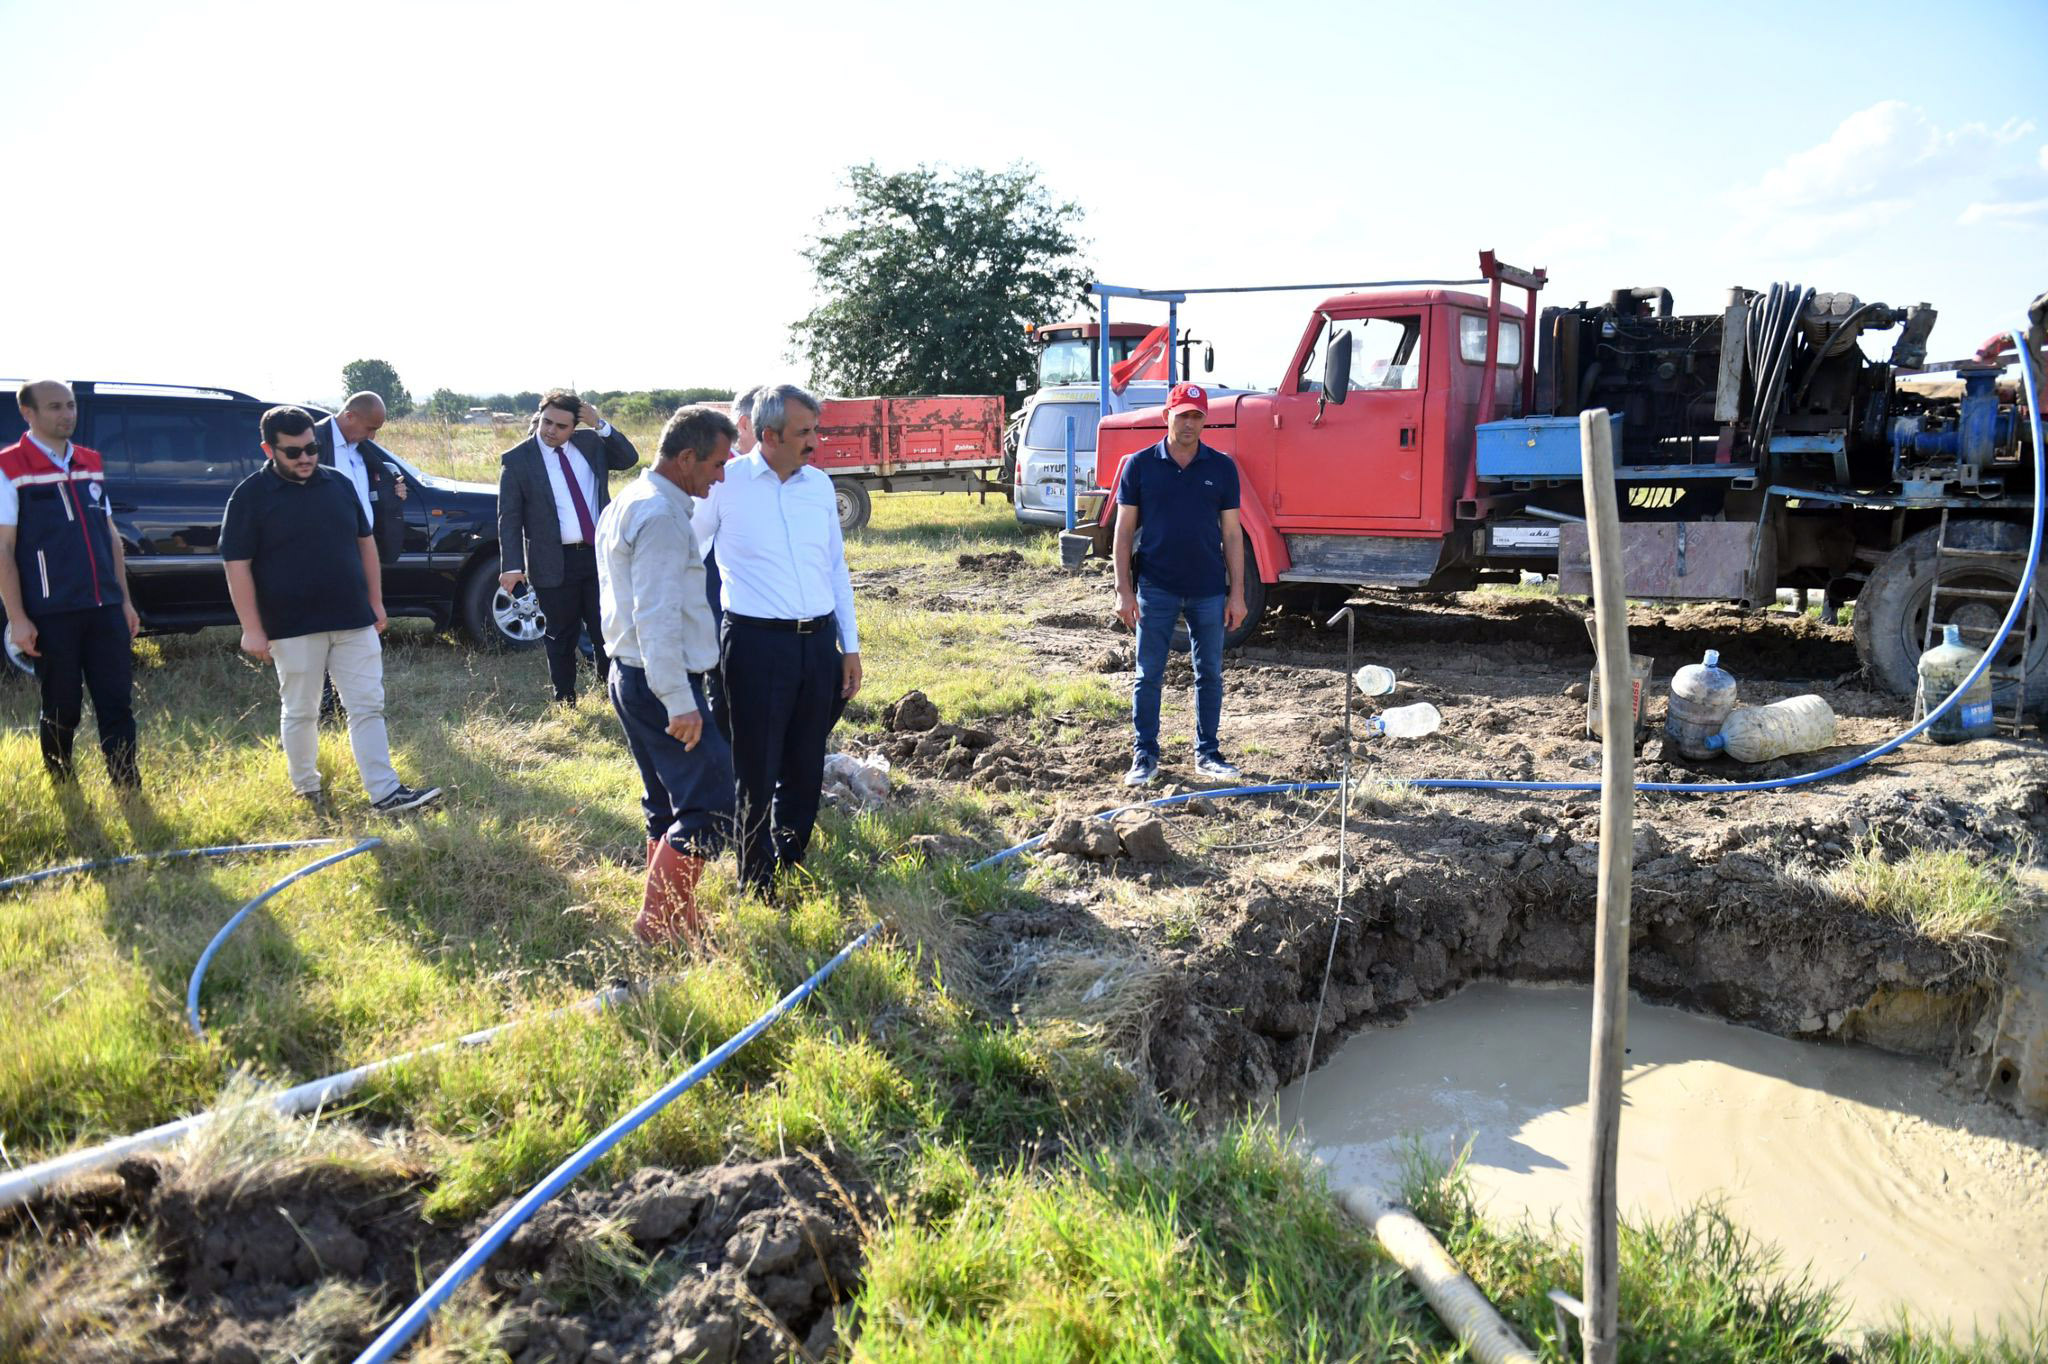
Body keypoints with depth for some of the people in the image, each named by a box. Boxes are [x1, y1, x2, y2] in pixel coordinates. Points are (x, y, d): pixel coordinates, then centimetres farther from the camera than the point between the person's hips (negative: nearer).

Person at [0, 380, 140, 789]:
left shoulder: (91, 463, 12)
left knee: (117, 703, 3)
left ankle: (129, 791, 9)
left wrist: (124, 600, 13)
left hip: (105, 608, 4)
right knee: (62, 710, 7)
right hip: (52, 615, -4)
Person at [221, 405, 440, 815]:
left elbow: (365, 543, 17)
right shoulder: (251, 496, -5)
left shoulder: (338, 484, 9)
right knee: (300, 712, 8)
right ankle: (306, 790, 23)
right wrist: (251, 629, -12)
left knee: (368, 707, 1)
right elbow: (237, 565, -7)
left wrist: (375, 602, 13)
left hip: (354, 621, 4)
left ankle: (385, 793, 1)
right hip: (293, 627, -4)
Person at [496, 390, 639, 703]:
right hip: (554, 563, -3)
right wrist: (512, 566, -12)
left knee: (606, 629, 10)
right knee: (562, 637, 8)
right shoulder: (516, 460, -4)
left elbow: (629, 459, 1)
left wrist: (600, 424, -9)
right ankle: (565, 701, 21)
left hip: (599, 554, 3)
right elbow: (509, 518, -5)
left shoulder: (591, 443, 6)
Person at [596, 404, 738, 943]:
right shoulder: (661, 517, -19)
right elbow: (657, 618, -24)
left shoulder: (628, 503, 15)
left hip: (632, 677, 11)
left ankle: (665, 919, 26)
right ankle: (661, 922, -2)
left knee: (667, 807, 17)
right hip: (661, 684, -11)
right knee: (711, 808, -8)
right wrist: (680, 703, -24)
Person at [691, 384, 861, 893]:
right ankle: (757, 886, 17)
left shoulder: (819, 485, 9)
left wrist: (850, 646, 13)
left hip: (818, 643, 5)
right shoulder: (725, 483, -6)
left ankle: (792, 870, 30)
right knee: (757, 774, 3)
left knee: (805, 770, 13)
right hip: (756, 645, -5)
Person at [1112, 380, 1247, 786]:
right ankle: (1144, 756, 14)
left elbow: (1231, 533, 5)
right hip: (1155, 588, -1)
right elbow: (1125, 530, 1)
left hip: (1209, 590, 2)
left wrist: (1237, 593, 1)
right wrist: (1124, 590, -5)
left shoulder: (1222, 468, 3)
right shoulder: (1140, 465, -1)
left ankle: (1207, 753, 21)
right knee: (1148, 675, 4)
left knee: (1210, 675, 9)